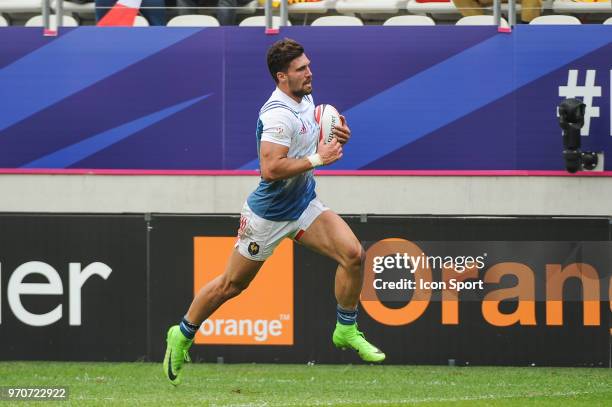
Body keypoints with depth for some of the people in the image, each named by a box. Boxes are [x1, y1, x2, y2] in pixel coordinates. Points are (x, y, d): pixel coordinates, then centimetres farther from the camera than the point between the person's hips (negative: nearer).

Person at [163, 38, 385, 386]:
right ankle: (182, 336, 29)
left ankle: (347, 331, 6)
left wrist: (337, 138, -1)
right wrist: (317, 159, -30)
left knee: (353, 254, -12)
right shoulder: (279, 114, -27)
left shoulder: (306, 99, 2)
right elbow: (270, 169, -35)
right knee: (232, 285, 7)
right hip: (269, 214, -7)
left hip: (304, 206, 7)